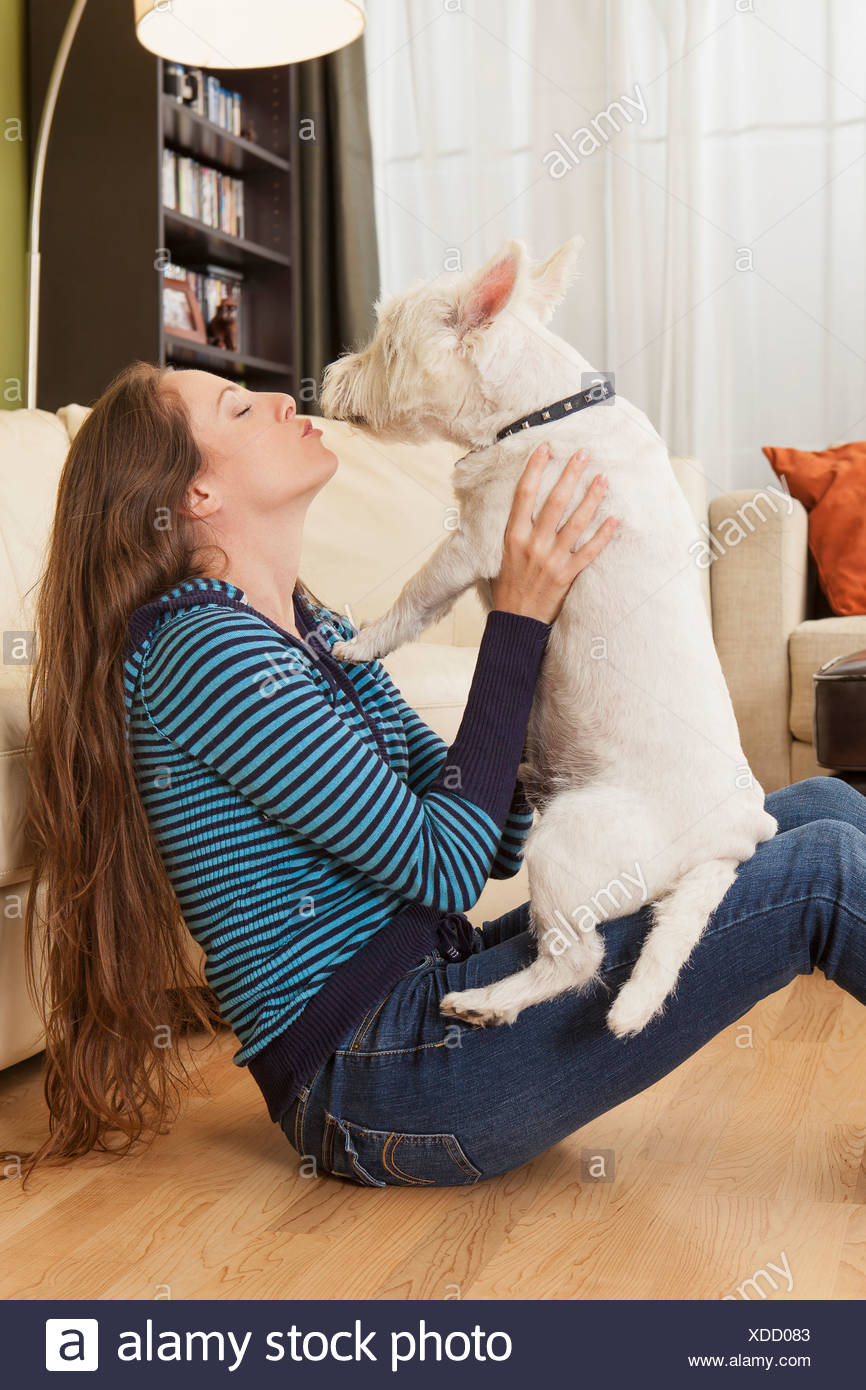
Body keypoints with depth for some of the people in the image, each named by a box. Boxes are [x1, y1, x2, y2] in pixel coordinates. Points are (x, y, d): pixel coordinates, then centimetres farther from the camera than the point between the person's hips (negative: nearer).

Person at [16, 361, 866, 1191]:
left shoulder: (312, 630, 13)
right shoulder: (207, 652, -15)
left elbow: (494, 846, 10)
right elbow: (443, 867, -18)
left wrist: (533, 617, 0)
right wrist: (520, 616, -15)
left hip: (431, 988, 9)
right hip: (370, 1076, -9)